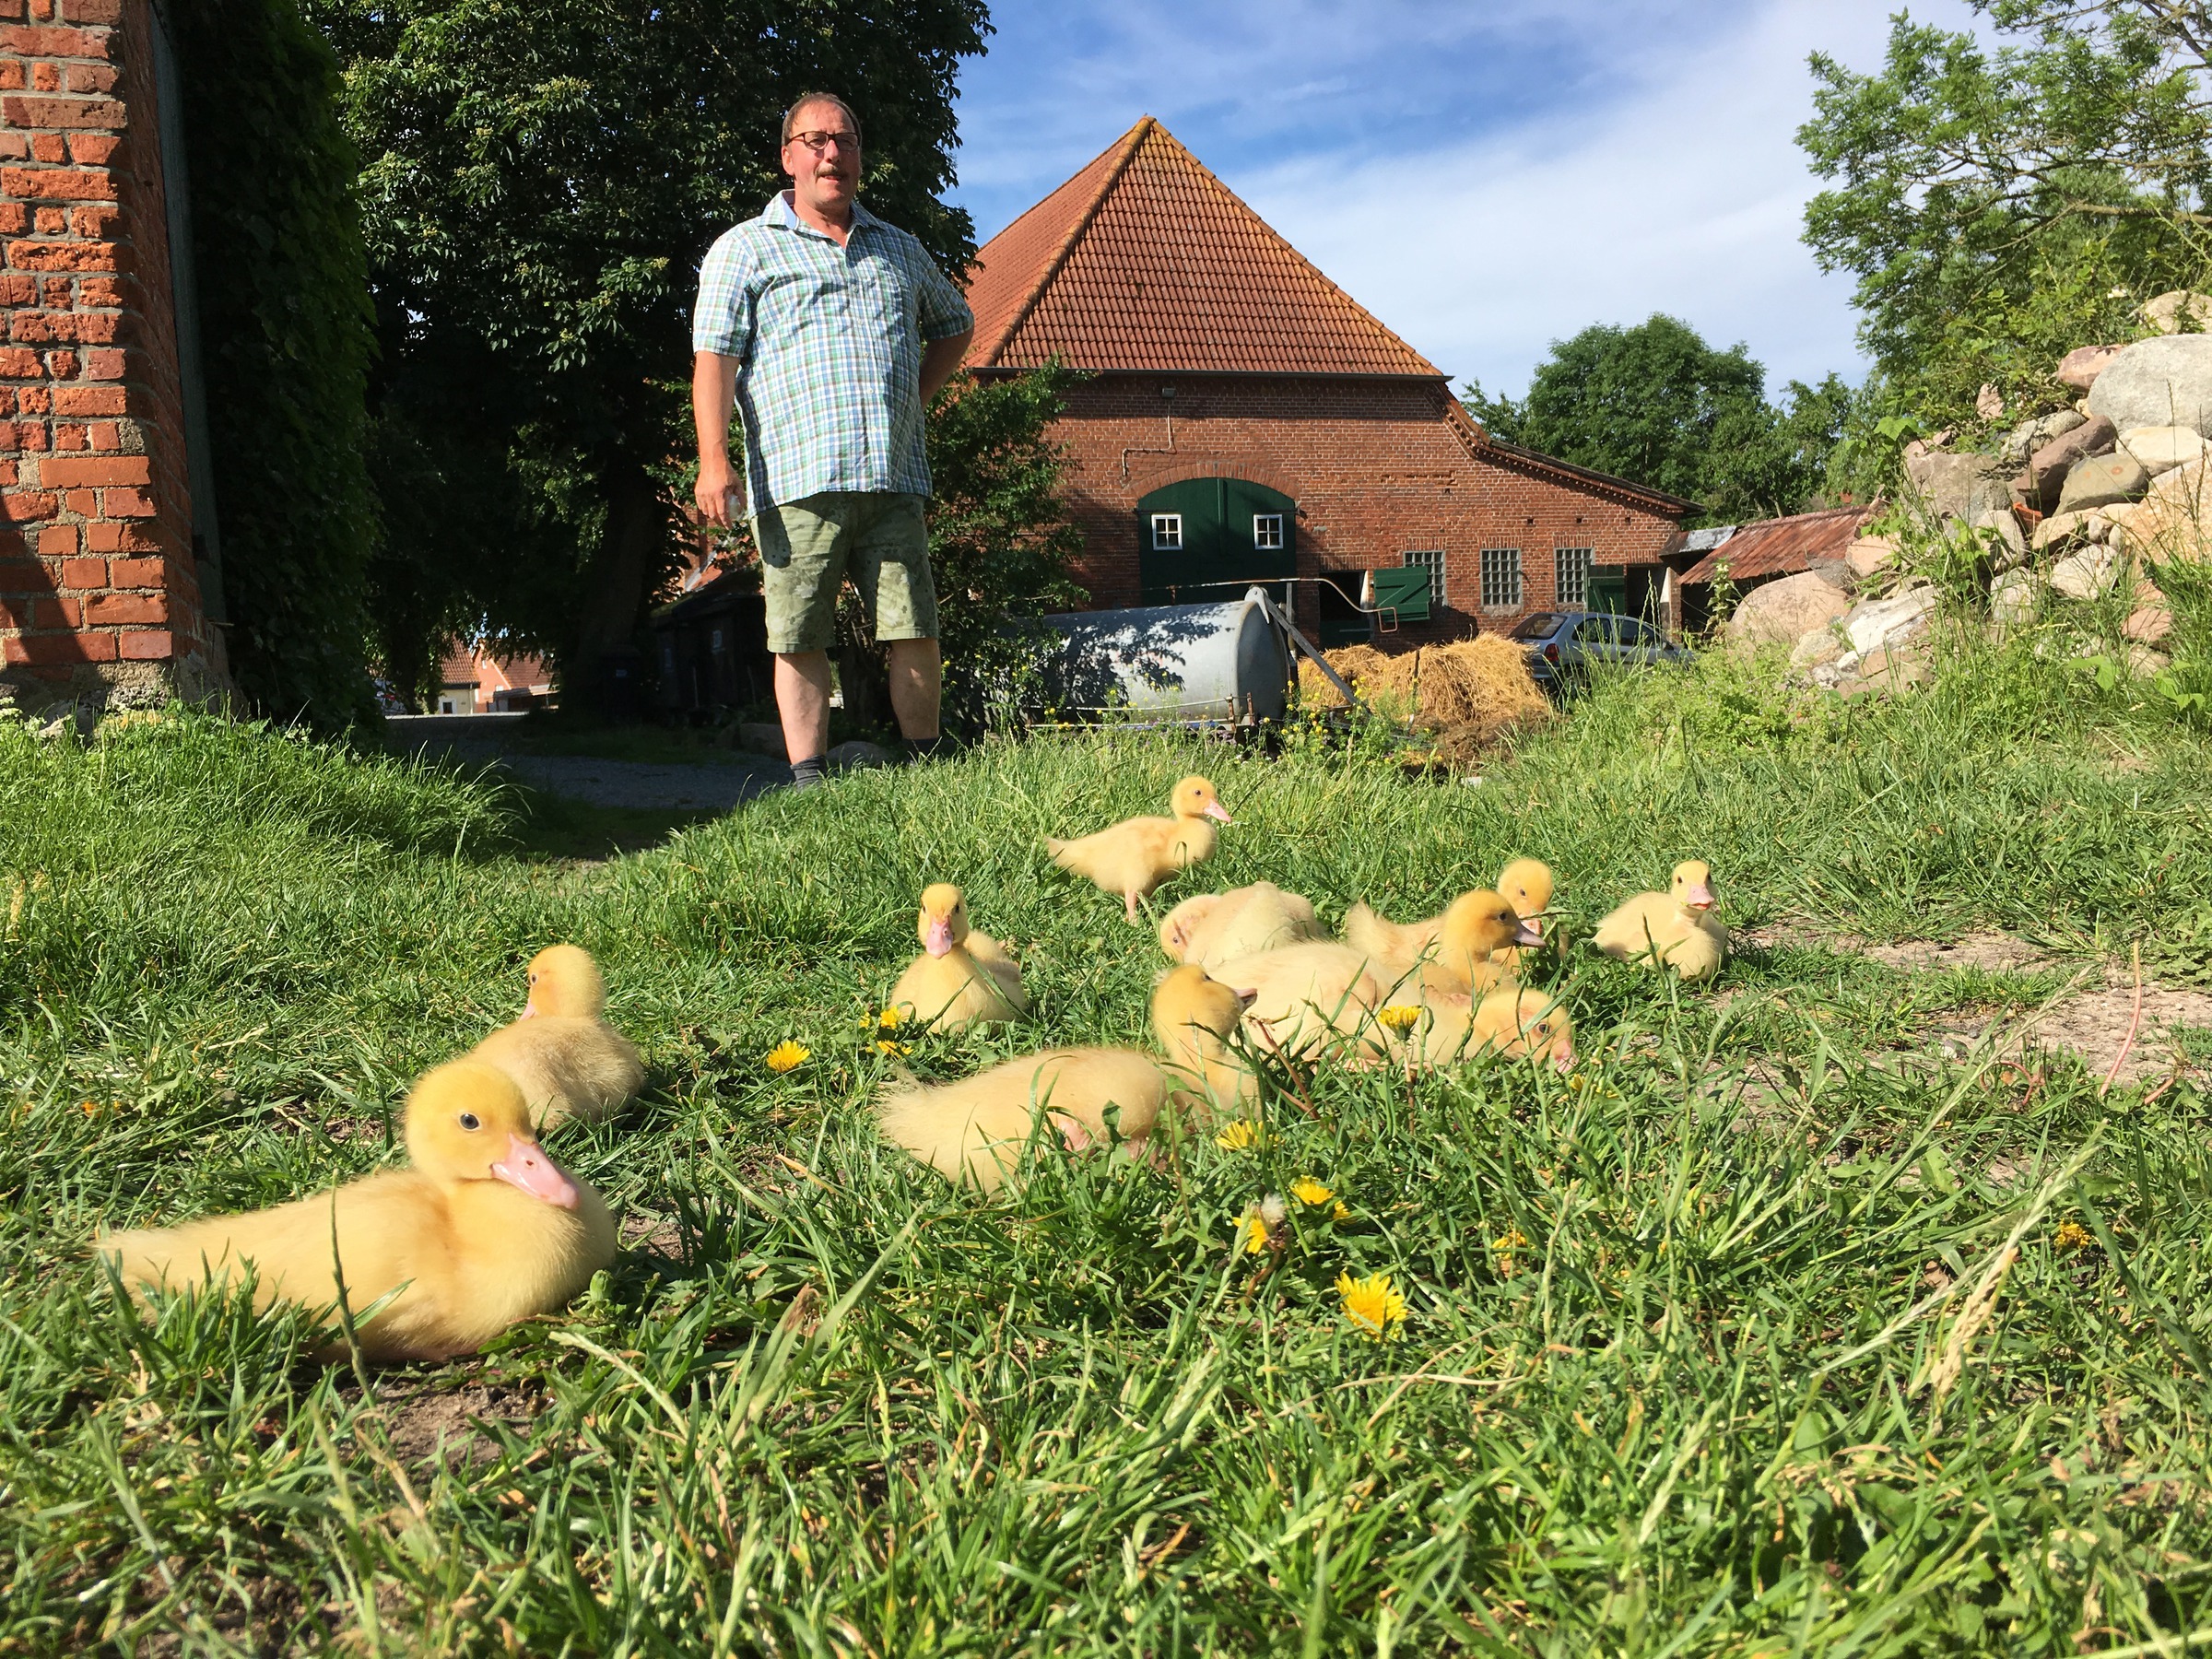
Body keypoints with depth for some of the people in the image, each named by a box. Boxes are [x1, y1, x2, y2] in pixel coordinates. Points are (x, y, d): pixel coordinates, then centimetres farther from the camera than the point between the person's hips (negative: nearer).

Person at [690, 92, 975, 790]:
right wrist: (713, 461, -13)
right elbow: (714, 356, 0)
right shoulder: (744, 248, 9)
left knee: (914, 629, -1)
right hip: (797, 478, -3)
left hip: (893, 475, 3)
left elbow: (955, 322, 35)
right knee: (800, 637, -3)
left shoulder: (899, 248, 22)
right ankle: (808, 782, 2)